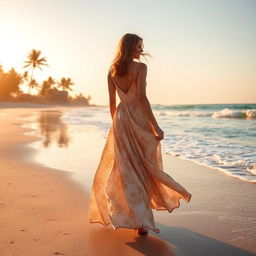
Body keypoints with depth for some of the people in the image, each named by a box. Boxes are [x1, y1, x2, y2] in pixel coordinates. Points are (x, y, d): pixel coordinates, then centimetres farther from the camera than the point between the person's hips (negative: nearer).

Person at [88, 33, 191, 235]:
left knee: (125, 168, 11)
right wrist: (156, 126, -17)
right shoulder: (140, 67, -8)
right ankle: (141, 221, 7)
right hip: (139, 118, -5)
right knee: (144, 167, 5)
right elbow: (142, 97, -18)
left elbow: (112, 102, 9)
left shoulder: (112, 71, 8)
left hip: (121, 118, 5)